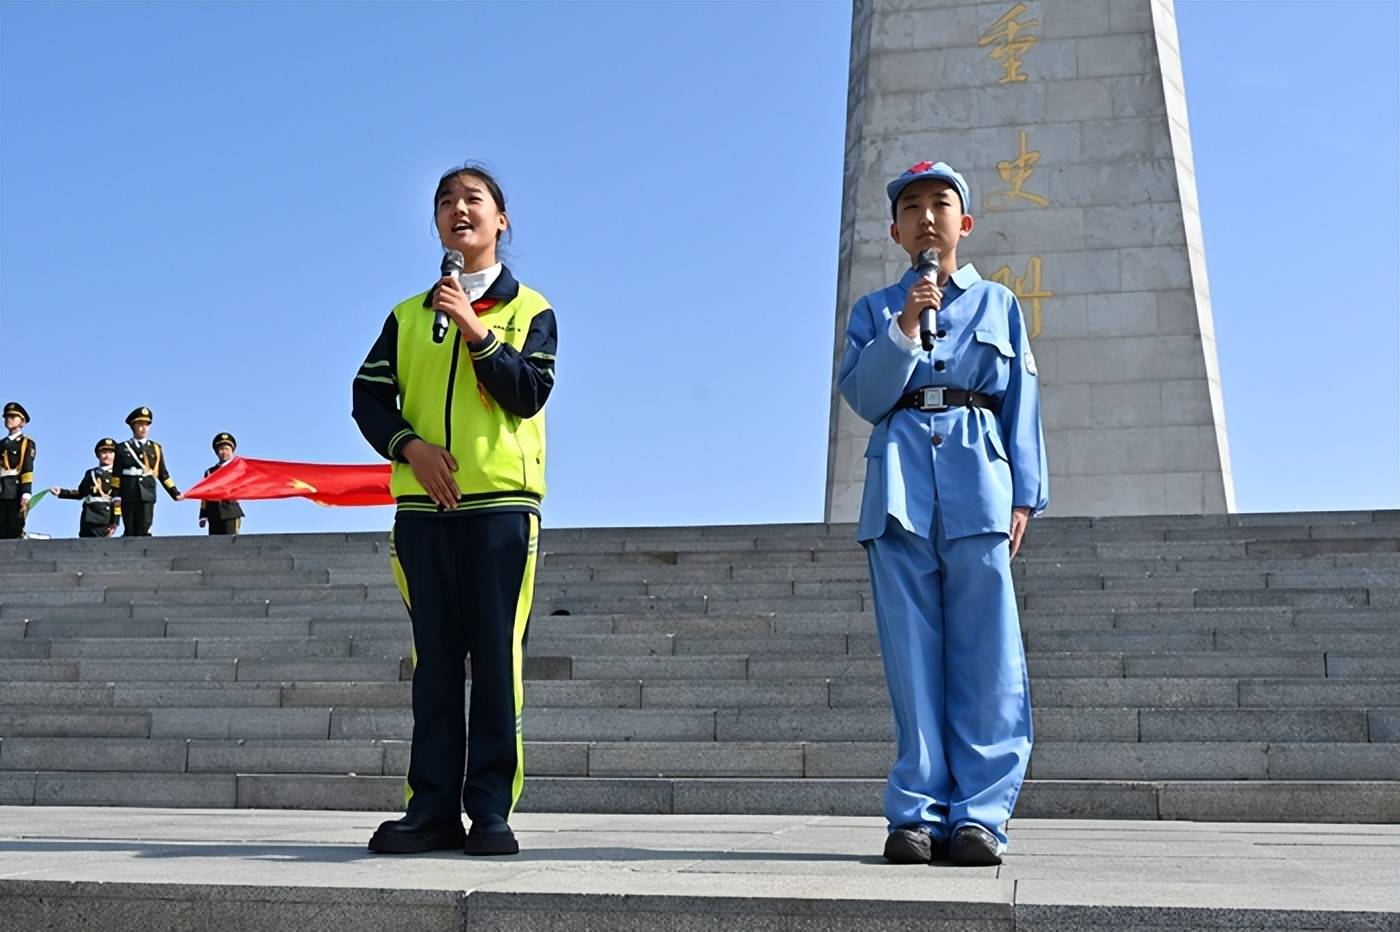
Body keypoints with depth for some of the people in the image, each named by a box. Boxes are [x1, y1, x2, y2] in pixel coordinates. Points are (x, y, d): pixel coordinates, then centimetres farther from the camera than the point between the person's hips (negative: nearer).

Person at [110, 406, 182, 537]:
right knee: (129, 533, 2)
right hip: (128, 496, -1)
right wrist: (115, 496, -4)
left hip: (147, 496, 1)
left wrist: (175, 493, 9)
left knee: (143, 532, -7)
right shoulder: (123, 448, 9)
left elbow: (163, 474, 16)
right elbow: (116, 475, 4)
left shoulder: (155, 448, 14)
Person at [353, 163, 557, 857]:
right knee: (435, 661, 5)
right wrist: (410, 445, -8)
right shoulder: (408, 316, 16)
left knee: (496, 659, -4)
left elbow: (529, 393, -6)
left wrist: (476, 330, -12)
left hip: (502, 505, -3)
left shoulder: (529, 310, 9)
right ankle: (432, 807, 8)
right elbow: (369, 396, 9)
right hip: (424, 507, 3)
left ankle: (491, 809, 1)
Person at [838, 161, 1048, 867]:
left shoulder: (999, 305, 18)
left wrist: (1023, 494, 3)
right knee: (912, 656, -3)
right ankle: (918, 814, 0)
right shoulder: (874, 311, 18)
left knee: (984, 655, -7)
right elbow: (862, 396, 4)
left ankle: (978, 815, -4)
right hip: (900, 484, 0)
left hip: (978, 485, 0)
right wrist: (904, 327, -8)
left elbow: (1022, 404, 13)